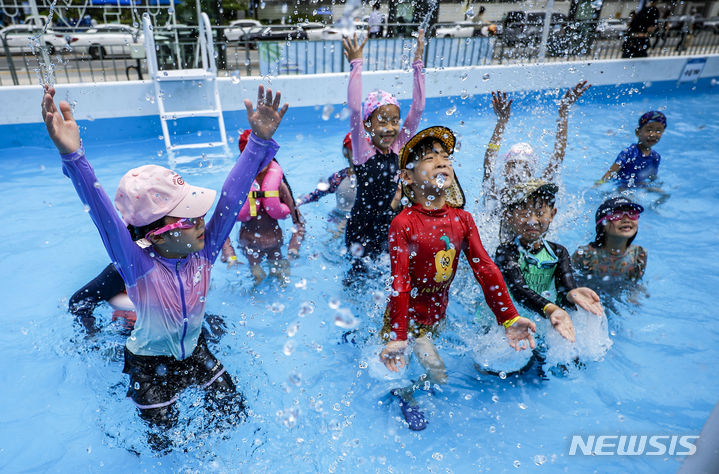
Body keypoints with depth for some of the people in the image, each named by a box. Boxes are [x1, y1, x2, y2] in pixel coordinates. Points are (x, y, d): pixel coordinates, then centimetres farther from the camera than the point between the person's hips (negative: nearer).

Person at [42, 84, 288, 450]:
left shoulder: (203, 252, -21)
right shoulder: (139, 267, -30)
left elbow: (233, 195, -29)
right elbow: (105, 217, -47)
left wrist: (259, 141, -35)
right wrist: (72, 156, -61)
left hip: (194, 351, 4)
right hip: (151, 366, -3)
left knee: (234, 413, 16)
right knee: (163, 439, 14)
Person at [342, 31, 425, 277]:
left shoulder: (399, 146, -4)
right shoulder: (363, 150, -15)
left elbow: (417, 108, -9)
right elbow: (354, 109, -27)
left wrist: (418, 64, -11)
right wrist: (356, 65, -27)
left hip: (391, 227, 4)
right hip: (362, 230, -4)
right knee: (359, 273, 10)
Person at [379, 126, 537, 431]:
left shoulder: (462, 219, -7)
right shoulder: (403, 224, -23)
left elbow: (485, 268, -7)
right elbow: (400, 282, -25)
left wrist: (509, 317, -8)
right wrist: (398, 337, -25)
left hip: (438, 311, 5)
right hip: (410, 313, -5)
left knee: (434, 371, 18)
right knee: (439, 376, -1)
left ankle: (405, 390, 48)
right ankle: (403, 395, 28)